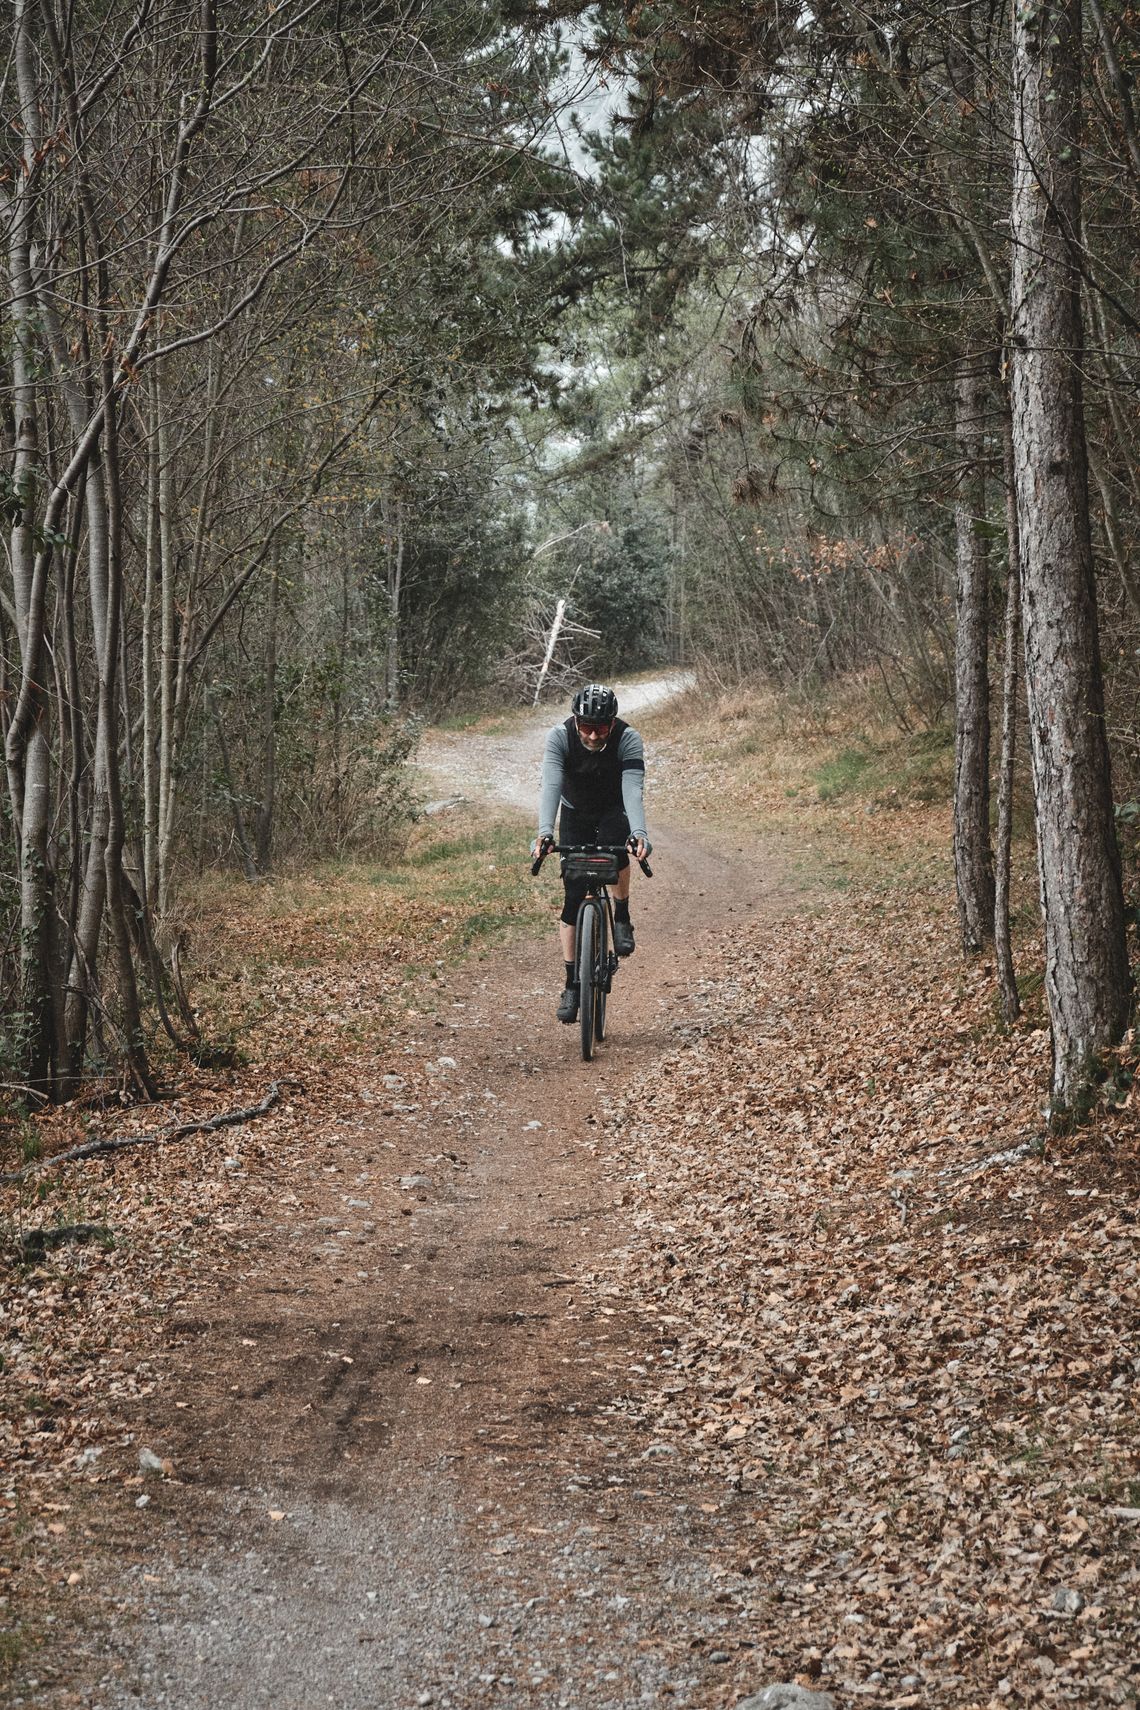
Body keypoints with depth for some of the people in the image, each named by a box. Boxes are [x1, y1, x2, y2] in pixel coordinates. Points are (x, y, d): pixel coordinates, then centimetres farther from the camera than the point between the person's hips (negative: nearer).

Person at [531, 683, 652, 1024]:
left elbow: (633, 790, -38)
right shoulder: (559, 737, -27)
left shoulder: (628, 739, -28)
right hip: (575, 814, 1)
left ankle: (622, 917, -12)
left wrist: (640, 834, -54)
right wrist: (544, 833, -52)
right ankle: (572, 984, -1)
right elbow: (551, 787, -37)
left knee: (614, 844, -37)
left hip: (614, 811, -1)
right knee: (573, 897, -7)